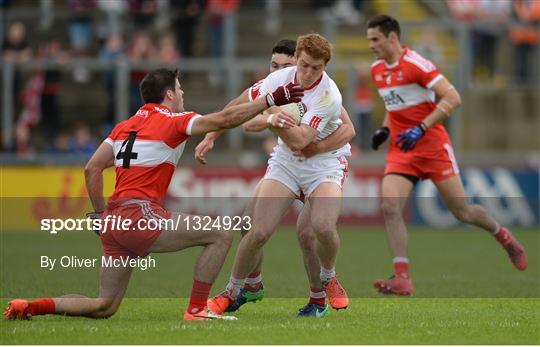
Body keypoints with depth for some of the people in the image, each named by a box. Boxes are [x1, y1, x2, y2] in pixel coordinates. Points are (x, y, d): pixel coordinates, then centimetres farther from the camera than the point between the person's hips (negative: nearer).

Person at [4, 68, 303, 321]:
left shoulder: (125, 126, 19)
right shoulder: (172, 121, -2)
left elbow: (92, 168, 17)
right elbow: (224, 120, -12)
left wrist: (100, 214, 22)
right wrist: (271, 100, -8)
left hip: (114, 220, 8)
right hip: (140, 215, -8)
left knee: (105, 307, 14)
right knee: (221, 235, -2)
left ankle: (31, 307, 3)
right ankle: (197, 309, -4)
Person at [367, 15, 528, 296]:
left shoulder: (415, 64, -15)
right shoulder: (377, 70, 8)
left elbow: (452, 98, -21)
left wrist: (420, 128, -26)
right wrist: (384, 129, 8)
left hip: (433, 146, -6)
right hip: (401, 151, 6)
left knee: (462, 211, 2)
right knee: (390, 207, -17)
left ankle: (503, 236, 32)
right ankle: (402, 278, -19)